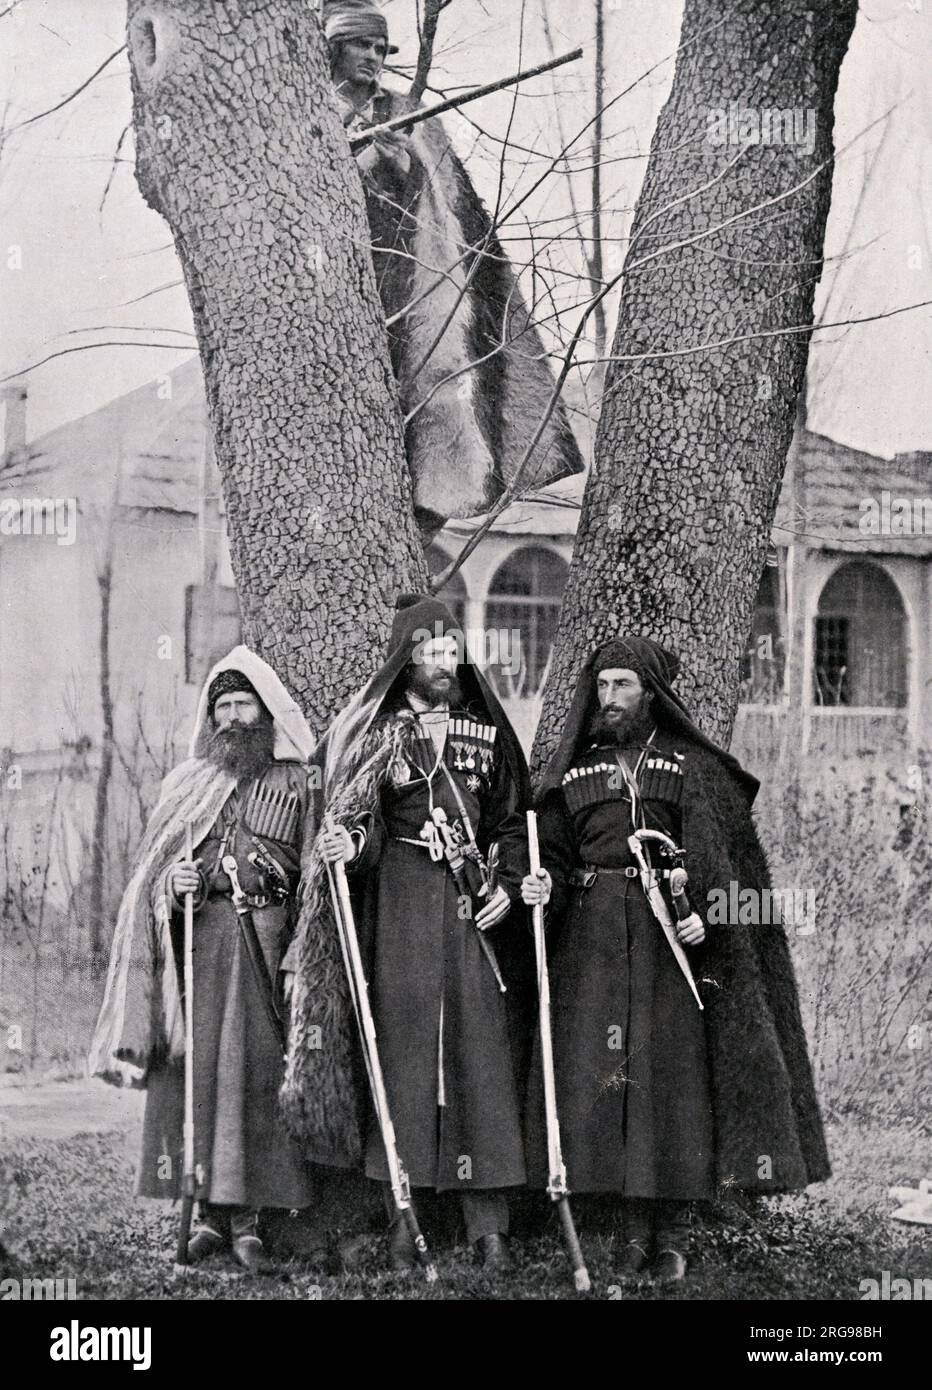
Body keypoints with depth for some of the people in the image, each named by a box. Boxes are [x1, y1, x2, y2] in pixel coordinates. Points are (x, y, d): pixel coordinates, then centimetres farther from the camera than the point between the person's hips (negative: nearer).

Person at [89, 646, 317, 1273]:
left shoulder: (295, 783, 9)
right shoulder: (186, 783, 18)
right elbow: (151, 874, 16)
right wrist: (171, 883, -5)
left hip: (266, 941, -2)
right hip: (198, 941, 2)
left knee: (258, 1070, -7)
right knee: (196, 1069, -3)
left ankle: (247, 1215, -5)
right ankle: (213, 1211, 1)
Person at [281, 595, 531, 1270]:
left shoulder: (487, 729, 13)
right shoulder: (376, 731, 7)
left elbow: (514, 822, 15)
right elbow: (364, 820, 3)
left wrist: (507, 886, 0)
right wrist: (352, 842, -20)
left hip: (475, 909, 2)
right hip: (401, 904, -2)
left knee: (480, 1050, -3)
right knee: (402, 1045, -6)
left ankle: (489, 1222, -3)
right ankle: (401, 1217, -3)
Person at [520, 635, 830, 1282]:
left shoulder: (692, 766, 4)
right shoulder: (577, 770, 13)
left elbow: (718, 855, -3)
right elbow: (557, 855, 13)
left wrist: (704, 913, -19)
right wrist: (545, 885, -9)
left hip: (673, 939, -3)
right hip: (594, 943, 3)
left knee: (674, 1076, -4)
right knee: (602, 1076, -2)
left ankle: (674, 1234, 3)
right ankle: (636, 1227, 7)